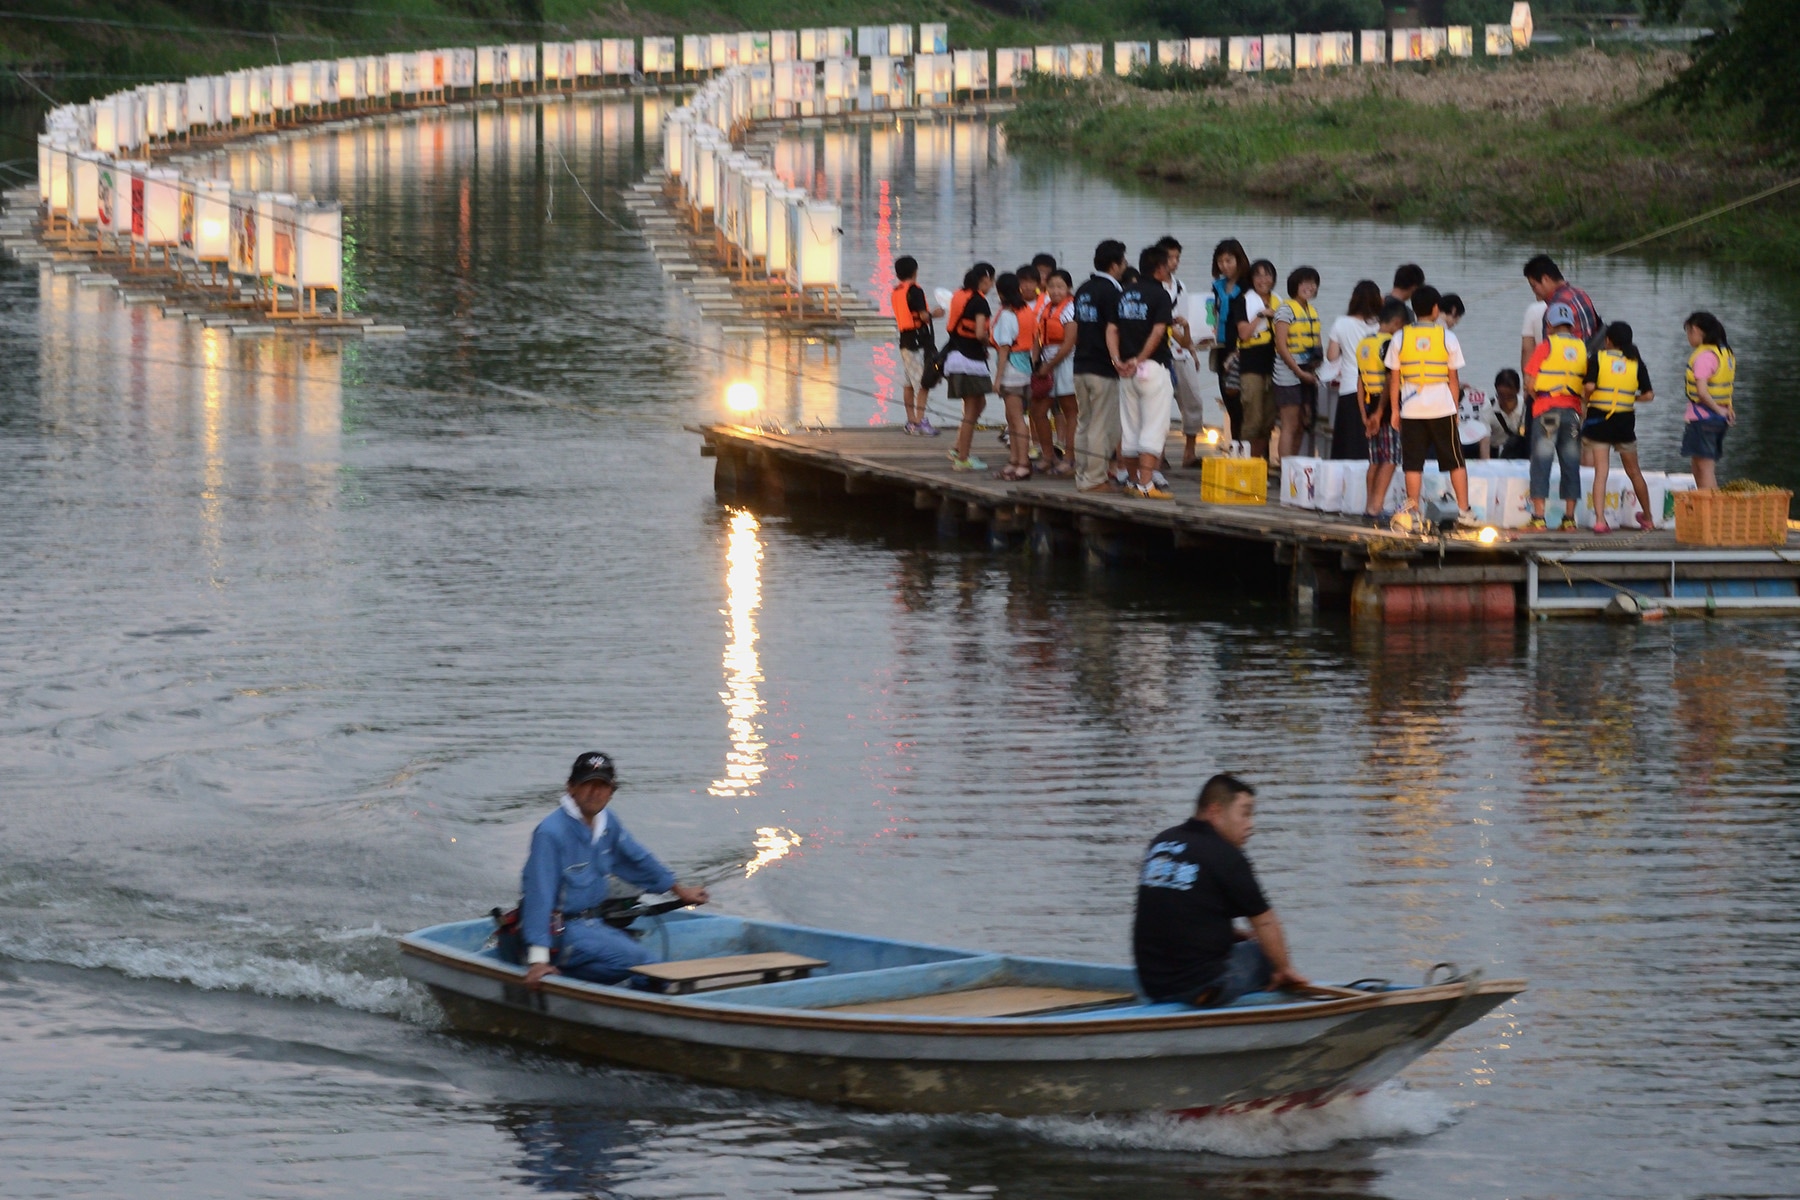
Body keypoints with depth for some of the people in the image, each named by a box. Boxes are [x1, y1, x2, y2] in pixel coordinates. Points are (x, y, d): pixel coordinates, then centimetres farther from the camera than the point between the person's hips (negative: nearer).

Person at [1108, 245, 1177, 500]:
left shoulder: (1125, 294, 12)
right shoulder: (1160, 294, -8)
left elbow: (1112, 329, 6)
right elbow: (1158, 332, -18)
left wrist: (1118, 359, -4)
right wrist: (1139, 360, -13)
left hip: (1126, 370, 7)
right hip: (1153, 367, -7)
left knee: (1129, 427, 14)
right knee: (1154, 428, -6)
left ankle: (1129, 479, 22)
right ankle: (1146, 483, -13)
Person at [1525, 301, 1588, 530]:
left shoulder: (1546, 346, -5)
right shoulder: (1583, 348, 6)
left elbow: (1529, 380, -7)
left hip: (1546, 409, -3)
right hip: (1573, 410, 3)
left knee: (1541, 462, -1)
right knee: (1571, 464, 9)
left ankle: (1538, 518, -6)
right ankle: (1569, 517, 9)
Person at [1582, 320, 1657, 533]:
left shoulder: (1598, 358, -4)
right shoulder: (1636, 363, 1)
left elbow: (1589, 387, -16)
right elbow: (1648, 395, -2)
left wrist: (1587, 393, 7)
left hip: (1598, 419, -2)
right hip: (1625, 421, 2)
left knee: (1601, 472, -2)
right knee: (1633, 471, 18)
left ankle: (1600, 519, -15)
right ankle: (1647, 518, 31)